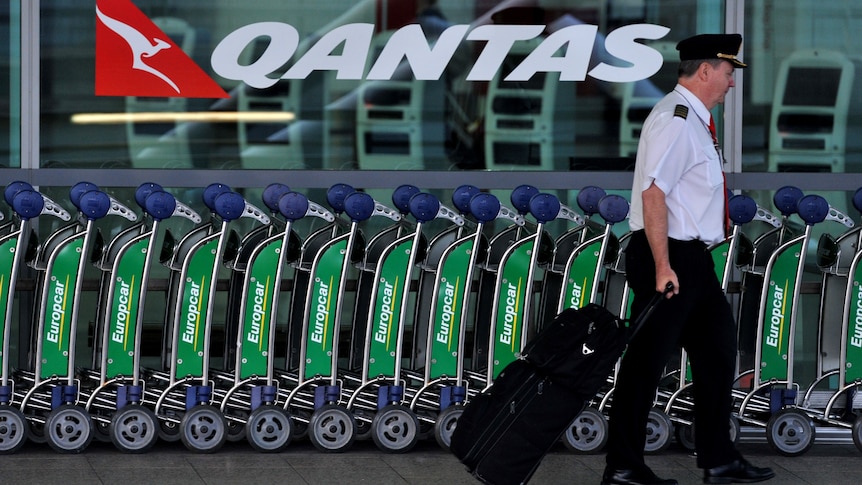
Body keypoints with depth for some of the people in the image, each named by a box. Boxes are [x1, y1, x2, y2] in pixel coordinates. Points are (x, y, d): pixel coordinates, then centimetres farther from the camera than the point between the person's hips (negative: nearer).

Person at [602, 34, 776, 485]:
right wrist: (662, 266, -26)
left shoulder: (695, 119, 15)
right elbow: (653, 193, -23)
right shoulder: (675, 118, -16)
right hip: (670, 257, -11)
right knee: (646, 363, -4)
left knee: (716, 352, 13)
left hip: (692, 259, 11)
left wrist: (687, 262, 19)